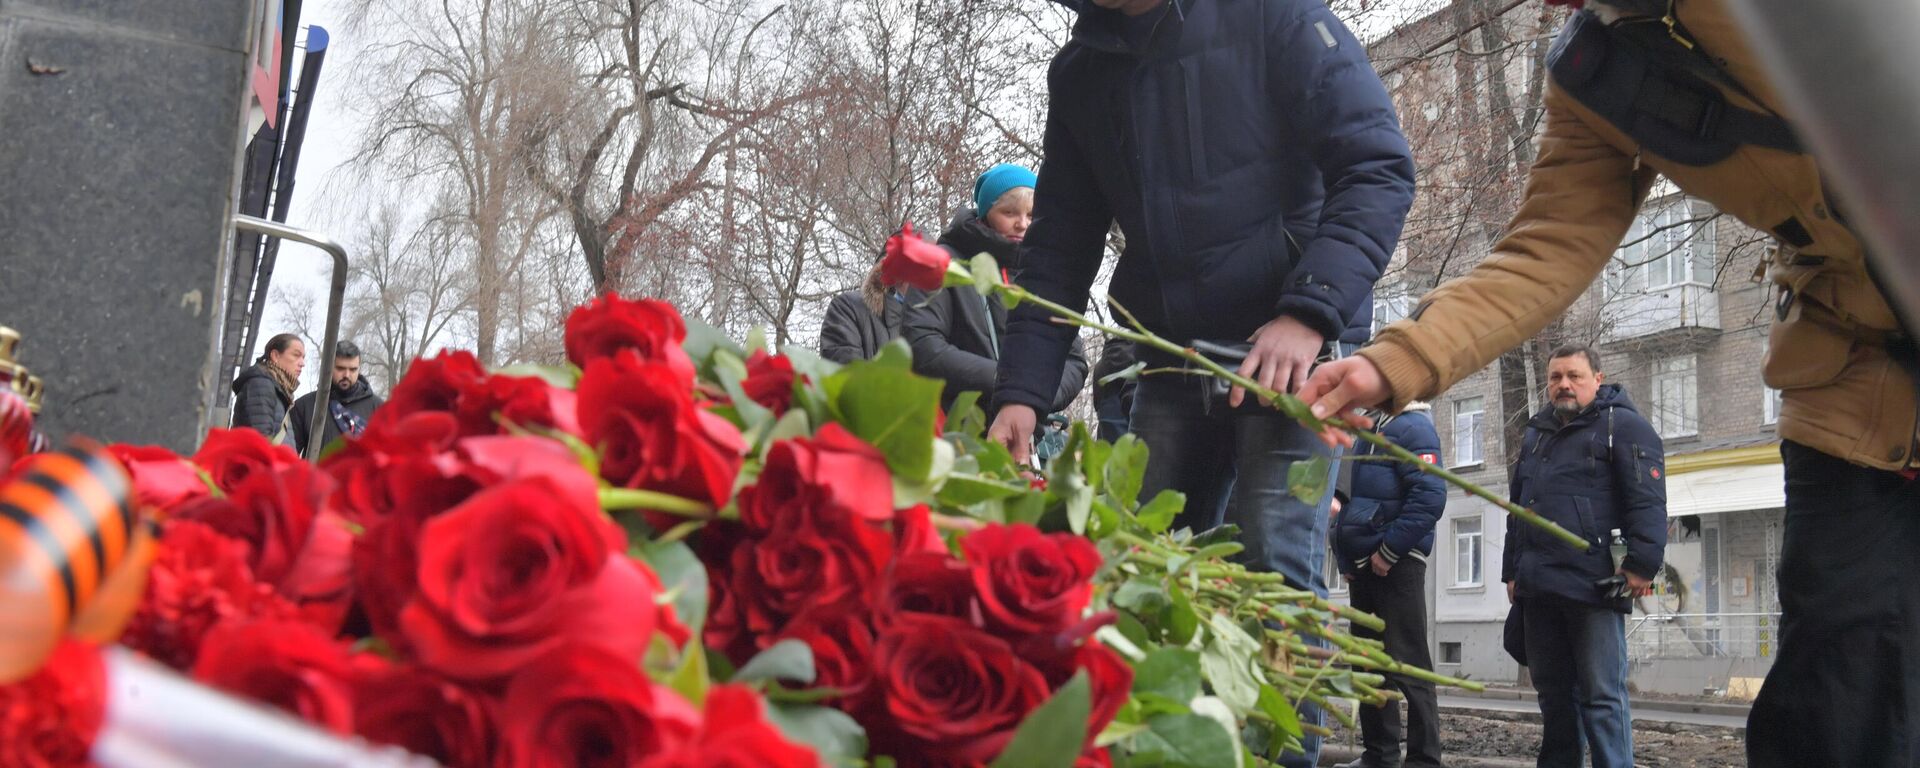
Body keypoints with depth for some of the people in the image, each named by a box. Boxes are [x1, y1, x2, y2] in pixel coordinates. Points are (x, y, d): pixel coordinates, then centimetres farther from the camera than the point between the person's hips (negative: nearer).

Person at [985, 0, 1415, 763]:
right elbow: (1058, 251, 8)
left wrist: (1310, 311, -27)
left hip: (1292, 345, -5)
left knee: (1273, 562, -17)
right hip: (1172, 358, 6)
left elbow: (1379, 169, -13)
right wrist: (1021, 392, -4)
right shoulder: (1078, 73, 8)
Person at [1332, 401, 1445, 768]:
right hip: (1365, 566, 9)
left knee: (1407, 665, -7)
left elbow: (1430, 497, -21)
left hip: (1394, 565, -9)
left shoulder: (1412, 427, -8)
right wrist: (1348, 557, 14)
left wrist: (1388, 551, -20)